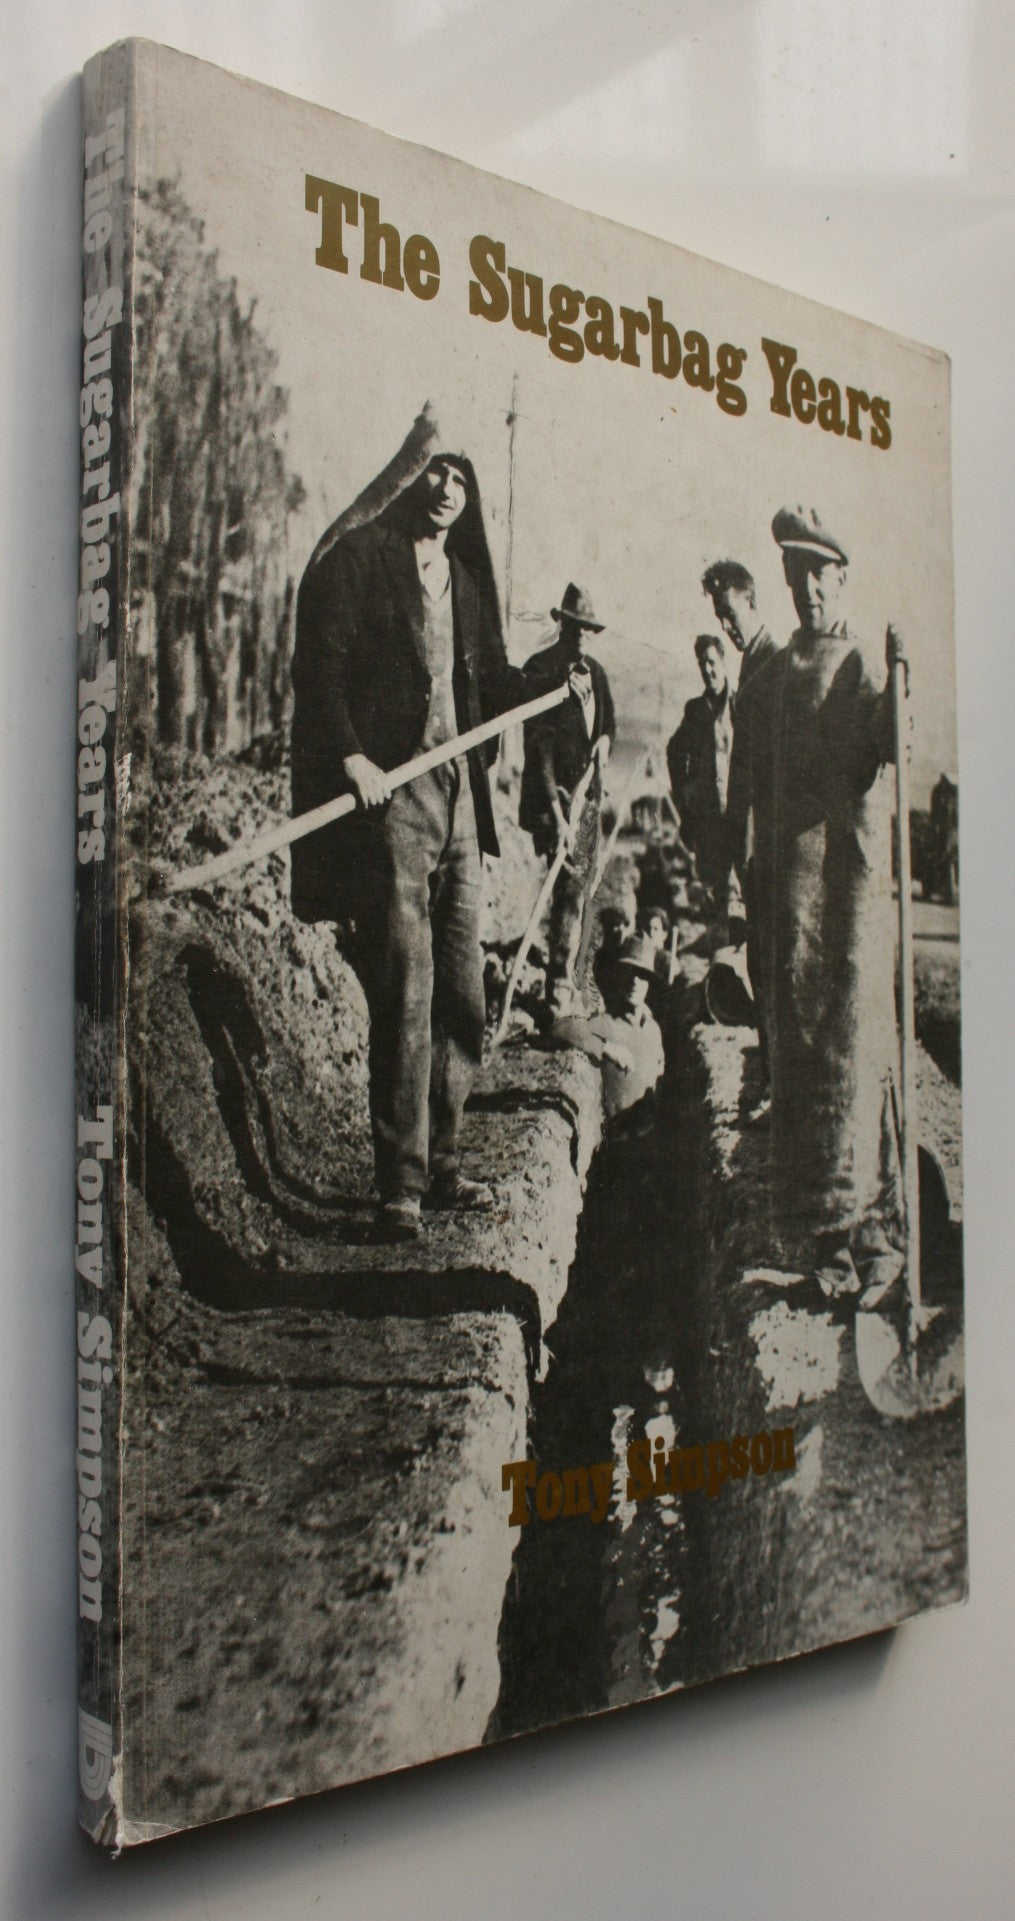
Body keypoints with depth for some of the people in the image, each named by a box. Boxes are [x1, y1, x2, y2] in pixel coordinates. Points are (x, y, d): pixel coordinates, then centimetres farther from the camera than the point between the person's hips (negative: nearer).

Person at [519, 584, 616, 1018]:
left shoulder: (594, 671, 11)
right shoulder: (540, 669, -10)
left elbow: (609, 720, 28)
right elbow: (539, 745, -17)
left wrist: (605, 739, 3)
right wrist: (556, 812, -23)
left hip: (589, 791, 7)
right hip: (554, 792, -7)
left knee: (583, 886, 10)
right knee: (571, 883, -13)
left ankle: (570, 974, 21)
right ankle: (559, 987, -10)